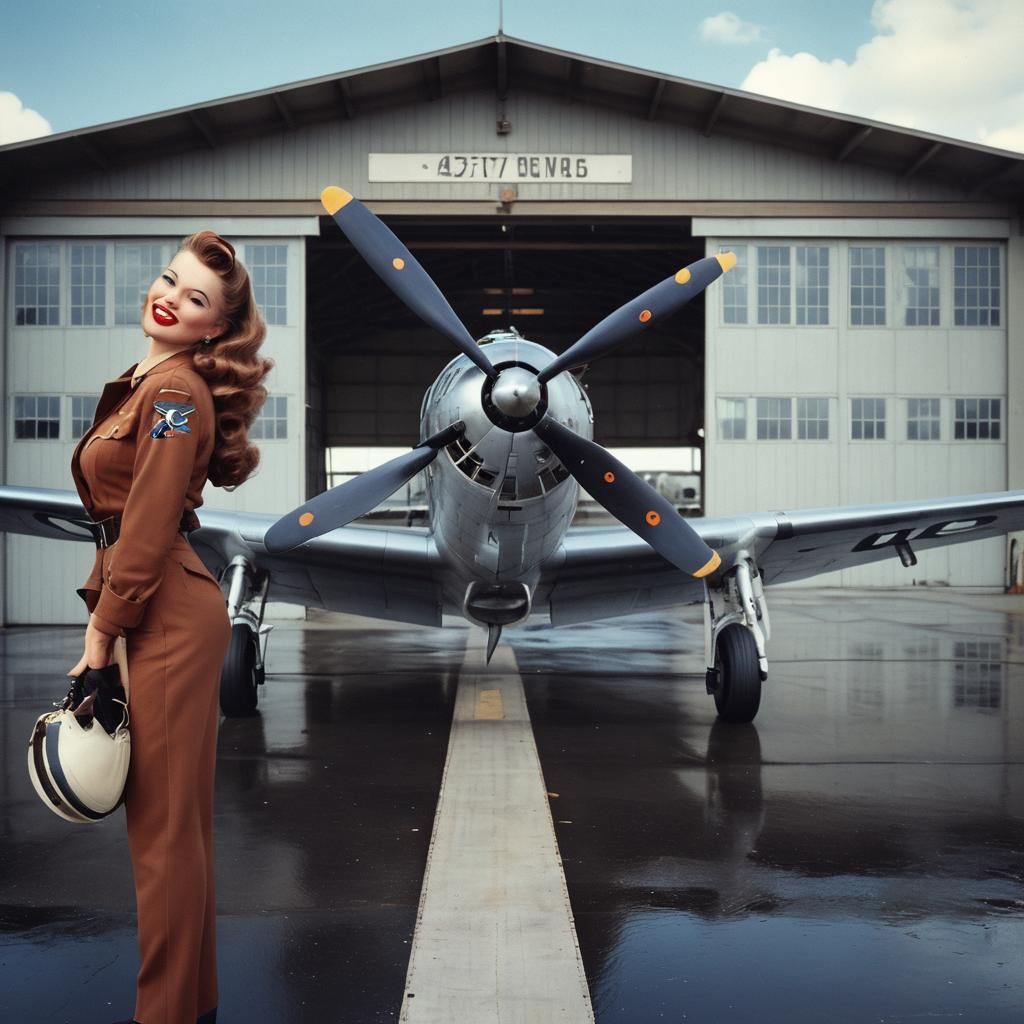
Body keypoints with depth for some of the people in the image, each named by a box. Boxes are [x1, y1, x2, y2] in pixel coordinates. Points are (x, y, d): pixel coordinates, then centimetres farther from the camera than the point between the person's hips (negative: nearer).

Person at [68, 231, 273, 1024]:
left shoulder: (175, 390, -14)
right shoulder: (148, 383, 16)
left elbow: (147, 531, -17)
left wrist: (102, 632, -12)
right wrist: (104, 615, 12)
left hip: (167, 615, -10)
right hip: (161, 614, 10)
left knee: (165, 825, -1)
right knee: (173, 821, 16)